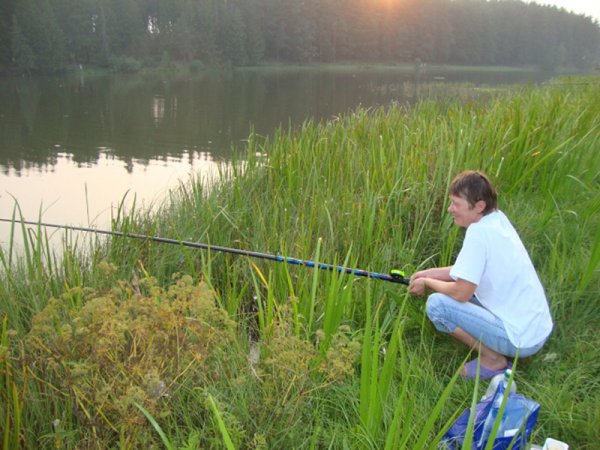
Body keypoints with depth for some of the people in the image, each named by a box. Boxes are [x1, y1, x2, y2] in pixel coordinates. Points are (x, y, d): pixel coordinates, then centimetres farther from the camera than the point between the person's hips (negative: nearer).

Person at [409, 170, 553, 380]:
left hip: (521, 339, -9)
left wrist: (427, 282, -3)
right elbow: (470, 270, 13)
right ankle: (497, 349, 15)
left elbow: (461, 293, -20)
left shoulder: (479, 231, -22)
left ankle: (492, 359, 0)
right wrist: (428, 273, 7)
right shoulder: (497, 217, 4)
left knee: (436, 304, -12)